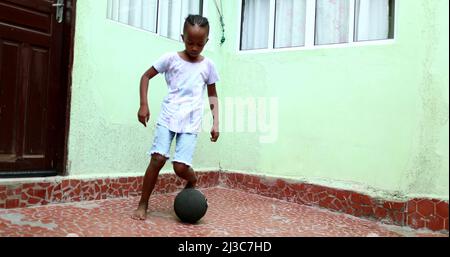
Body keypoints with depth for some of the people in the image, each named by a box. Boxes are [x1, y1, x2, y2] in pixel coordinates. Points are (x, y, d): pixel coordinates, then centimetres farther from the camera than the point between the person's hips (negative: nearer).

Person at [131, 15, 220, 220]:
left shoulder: (208, 65, 5)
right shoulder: (171, 58, 0)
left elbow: (212, 95, 13)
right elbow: (146, 76, 8)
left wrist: (216, 122, 5)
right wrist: (143, 105, -2)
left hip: (191, 122, 0)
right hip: (168, 117, 0)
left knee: (180, 167, -12)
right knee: (158, 158, -15)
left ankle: (193, 181, 25)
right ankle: (142, 205, 3)